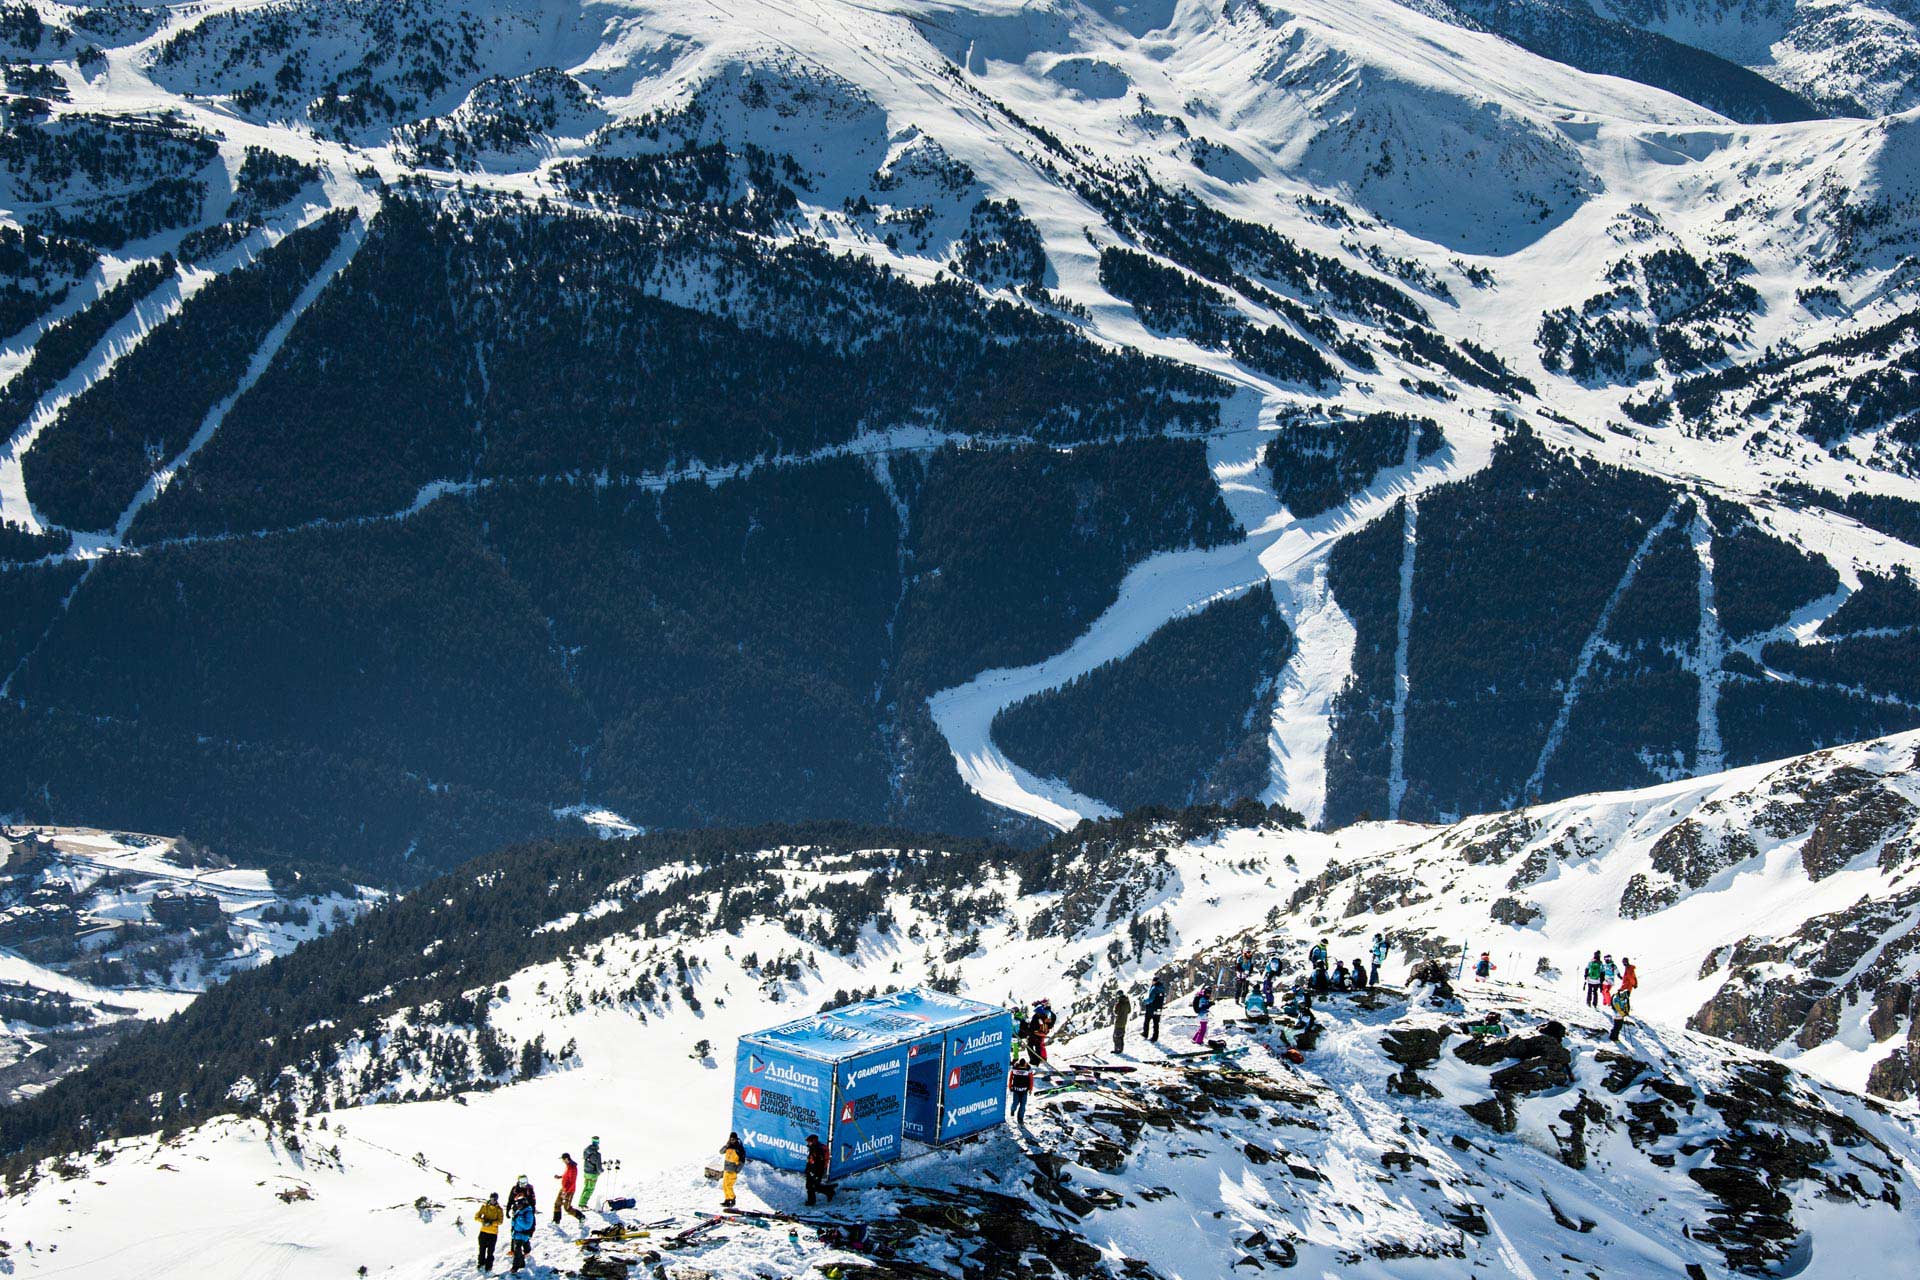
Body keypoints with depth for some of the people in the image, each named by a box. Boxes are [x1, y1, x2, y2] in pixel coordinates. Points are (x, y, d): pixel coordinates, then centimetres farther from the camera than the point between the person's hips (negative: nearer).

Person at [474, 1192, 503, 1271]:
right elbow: (476, 1217, -5)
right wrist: (483, 1221, -23)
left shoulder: (499, 1210, -3)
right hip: (483, 1231, 2)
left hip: (493, 1233, -2)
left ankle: (488, 1267, 11)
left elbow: (500, 1221, -12)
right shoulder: (484, 1207, 0)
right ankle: (481, 1264, 27)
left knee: (490, 1251, 1)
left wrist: (492, 1222, -28)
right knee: (482, 1249, 10)